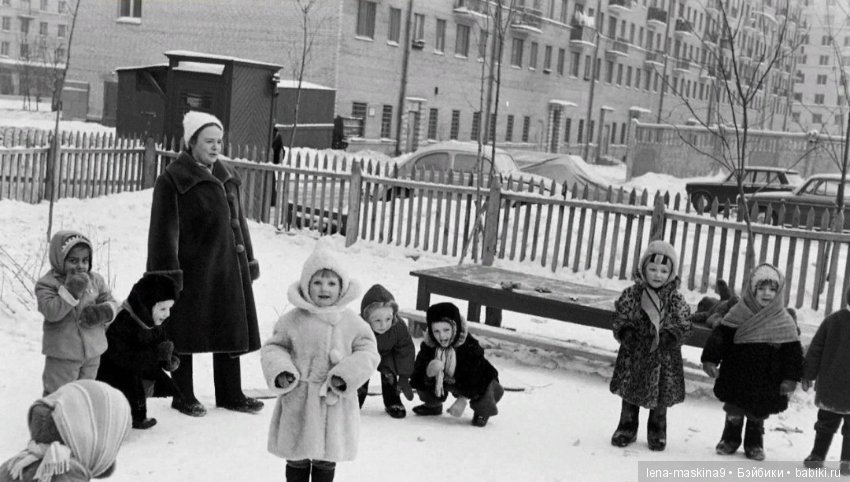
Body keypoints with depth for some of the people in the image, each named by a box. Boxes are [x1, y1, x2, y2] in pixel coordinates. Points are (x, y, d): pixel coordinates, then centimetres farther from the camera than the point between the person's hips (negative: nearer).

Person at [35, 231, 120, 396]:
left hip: (92, 351, 5)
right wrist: (71, 291, -32)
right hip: (62, 354, -5)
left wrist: (104, 311, -15)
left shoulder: (95, 280, 3)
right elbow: (51, 311, -24)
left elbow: (111, 302, 8)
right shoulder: (47, 283, -11)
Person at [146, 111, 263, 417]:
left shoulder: (228, 177, 13)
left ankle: (230, 394, 25)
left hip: (228, 268, 7)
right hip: (192, 269, -7)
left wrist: (249, 260, 17)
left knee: (231, 332, 12)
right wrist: (167, 272, -16)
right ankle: (183, 396, 20)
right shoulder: (173, 180, -9)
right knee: (185, 334, 5)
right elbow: (164, 230, -12)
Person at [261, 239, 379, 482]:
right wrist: (280, 370, -14)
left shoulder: (352, 322, -3)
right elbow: (273, 347, 4)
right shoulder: (292, 320, -4)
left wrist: (346, 374, -16)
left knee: (326, 460, 14)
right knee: (297, 459, 12)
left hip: (335, 402, 1)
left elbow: (368, 351, -2)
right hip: (299, 402, 0)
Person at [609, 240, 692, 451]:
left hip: (663, 358, 0)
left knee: (661, 397, 11)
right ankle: (627, 428, 29)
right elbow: (620, 318, 0)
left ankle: (657, 432, 30)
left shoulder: (676, 300, -6)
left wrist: (669, 337, -20)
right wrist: (625, 332, -17)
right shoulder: (631, 294, -5)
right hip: (633, 355, 0)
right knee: (629, 394, 12)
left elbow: (683, 327, -4)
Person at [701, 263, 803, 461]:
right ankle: (730, 439, 33)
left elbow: (792, 352, -2)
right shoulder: (739, 314, -7)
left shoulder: (784, 322, -5)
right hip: (737, 377, 0)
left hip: (766, 383, 0)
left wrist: (790, 378, -7)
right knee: (734, 412, 12)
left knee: (758, 415, 13)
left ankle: (754, 444, 32)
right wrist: (710, 359, -16)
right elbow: (720, 338, -8)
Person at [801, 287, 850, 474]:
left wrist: (808, 375, 7)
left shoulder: (832, 320, -2)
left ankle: (817, 455, 17)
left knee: (826, 423, 16)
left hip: (828, 386, 3)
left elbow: (815, 350, 0)